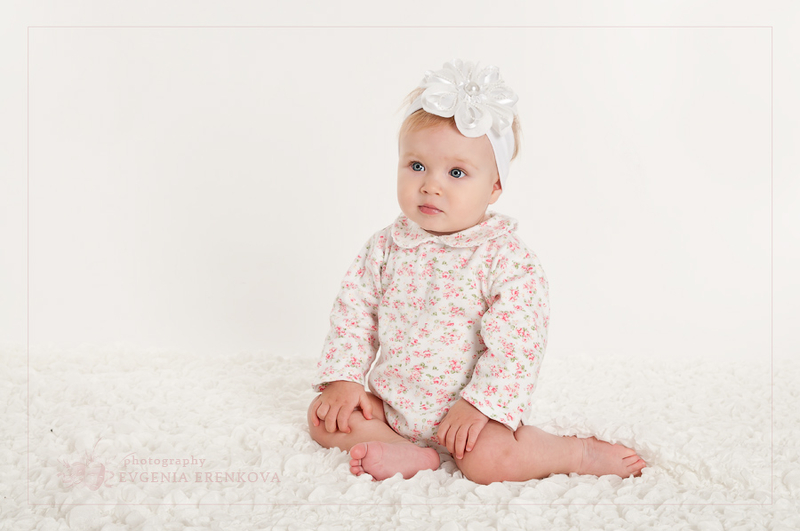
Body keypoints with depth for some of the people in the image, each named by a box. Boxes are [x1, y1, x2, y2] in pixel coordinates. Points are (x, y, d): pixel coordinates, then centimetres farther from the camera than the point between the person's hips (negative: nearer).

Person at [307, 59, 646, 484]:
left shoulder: (507, 259, -17)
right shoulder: (386, 247, -4)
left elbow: (516, 344, -19)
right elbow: (354, 313, 4)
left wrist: (479, 404, -22)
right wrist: (344, 379, -4)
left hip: (464, 410, -5)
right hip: (390, 403, 5)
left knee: (489, 460, -28)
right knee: (323, 418, -4)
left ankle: (582, 453, -3)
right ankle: (409, 453, -9)